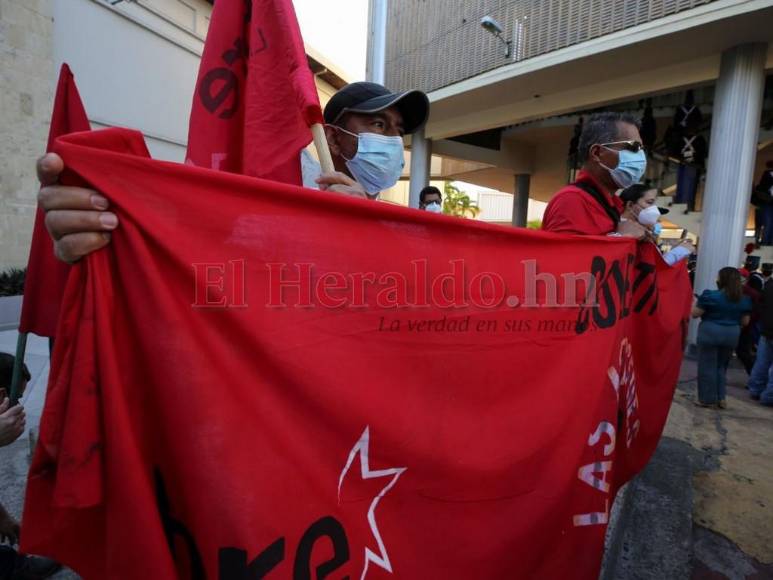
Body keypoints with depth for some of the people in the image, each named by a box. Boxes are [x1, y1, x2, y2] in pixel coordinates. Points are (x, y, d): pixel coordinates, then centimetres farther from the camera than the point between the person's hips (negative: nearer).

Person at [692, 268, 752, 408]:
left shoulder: (711, 296, -13)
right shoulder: (744, 300, 4)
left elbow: (695, 314, -11)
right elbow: (745, 322, 10)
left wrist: (695, 302, 7)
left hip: (710, 332, -5)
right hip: (732, 334, 5)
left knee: (707, 366, 3)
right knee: (722, 366, 19)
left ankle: (707, 399, 8)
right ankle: (721, 398, 18)